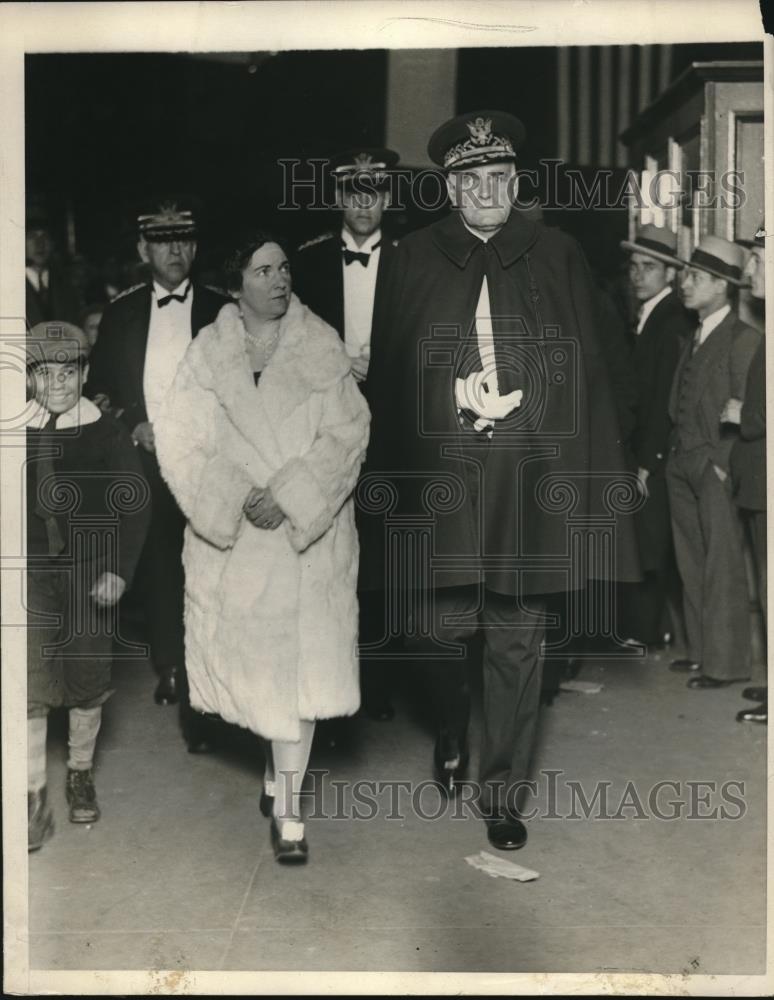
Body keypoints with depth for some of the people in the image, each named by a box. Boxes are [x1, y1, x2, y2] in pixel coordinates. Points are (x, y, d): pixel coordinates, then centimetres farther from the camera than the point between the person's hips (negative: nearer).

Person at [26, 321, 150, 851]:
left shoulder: (108, 433, -4)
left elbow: (134, 504, -5)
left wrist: (119, 571, -12)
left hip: (90, 569, 0)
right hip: (32, 570, 0)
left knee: (88, 678, 11)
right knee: (31, 682, -7)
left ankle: (81, 774, 31)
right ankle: (36, 798, 1)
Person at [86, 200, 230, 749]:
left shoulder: (222, 310, 2)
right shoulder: (121, 313, 9)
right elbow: (101, 387, 13)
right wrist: (134, 425, -3)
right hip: (145, 463, 2)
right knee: (155, 572, 8)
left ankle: (199, 696, 0)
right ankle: (169, 667, 26)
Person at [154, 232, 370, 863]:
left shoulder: (320, 346, 0)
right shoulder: (208, 352, 3)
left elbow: (347, 432, -7)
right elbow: (181, 439, -3)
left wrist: (289, 494, -17)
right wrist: (238, 496, -14)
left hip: (307, 533, -2)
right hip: (231, 536, 2)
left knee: (300, 662, -4)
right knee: (249, 654, 10)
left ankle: (287, 804, 4)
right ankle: (281, 760, 36)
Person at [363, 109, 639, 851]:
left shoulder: (557, 256, 5)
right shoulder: (415, 258, 6)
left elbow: (588, 373, 3)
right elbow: (387, 372, 4)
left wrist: (593, 477, -3)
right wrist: (387, 472, -3)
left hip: (530, 478, 0)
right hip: (440, 476, 0)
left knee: (517, 638, 6)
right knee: (437, 624, 3)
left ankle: (502, 790, 22)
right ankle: (451, 726, 37)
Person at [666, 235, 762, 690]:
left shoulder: (744, 339, -8)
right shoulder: (693, 339, 16)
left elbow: (743, 409, -12)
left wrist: (726, 463, -15)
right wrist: (674, 454, 8)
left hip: (716, 467, -7)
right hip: (682, 465, 7)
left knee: (722, 565, -2)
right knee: (692, 563, 11)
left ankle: (725, 661, 4)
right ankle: (701, 649, 20)